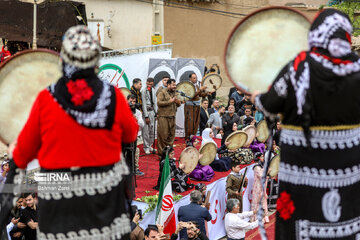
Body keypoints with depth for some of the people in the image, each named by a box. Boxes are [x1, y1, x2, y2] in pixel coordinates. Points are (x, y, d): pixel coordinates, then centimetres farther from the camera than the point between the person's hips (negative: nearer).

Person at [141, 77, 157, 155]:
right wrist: (146, 116, -14)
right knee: (146, 130, -3)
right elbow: (144, 104, -12)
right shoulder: (144, 91, -10)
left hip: (152, 111, 6)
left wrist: (156, 113, 7)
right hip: (146, 111, -6)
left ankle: (150, 146, 21)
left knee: (152, 130, 9)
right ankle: (146, 147, 6)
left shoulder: (153, 90, 8)